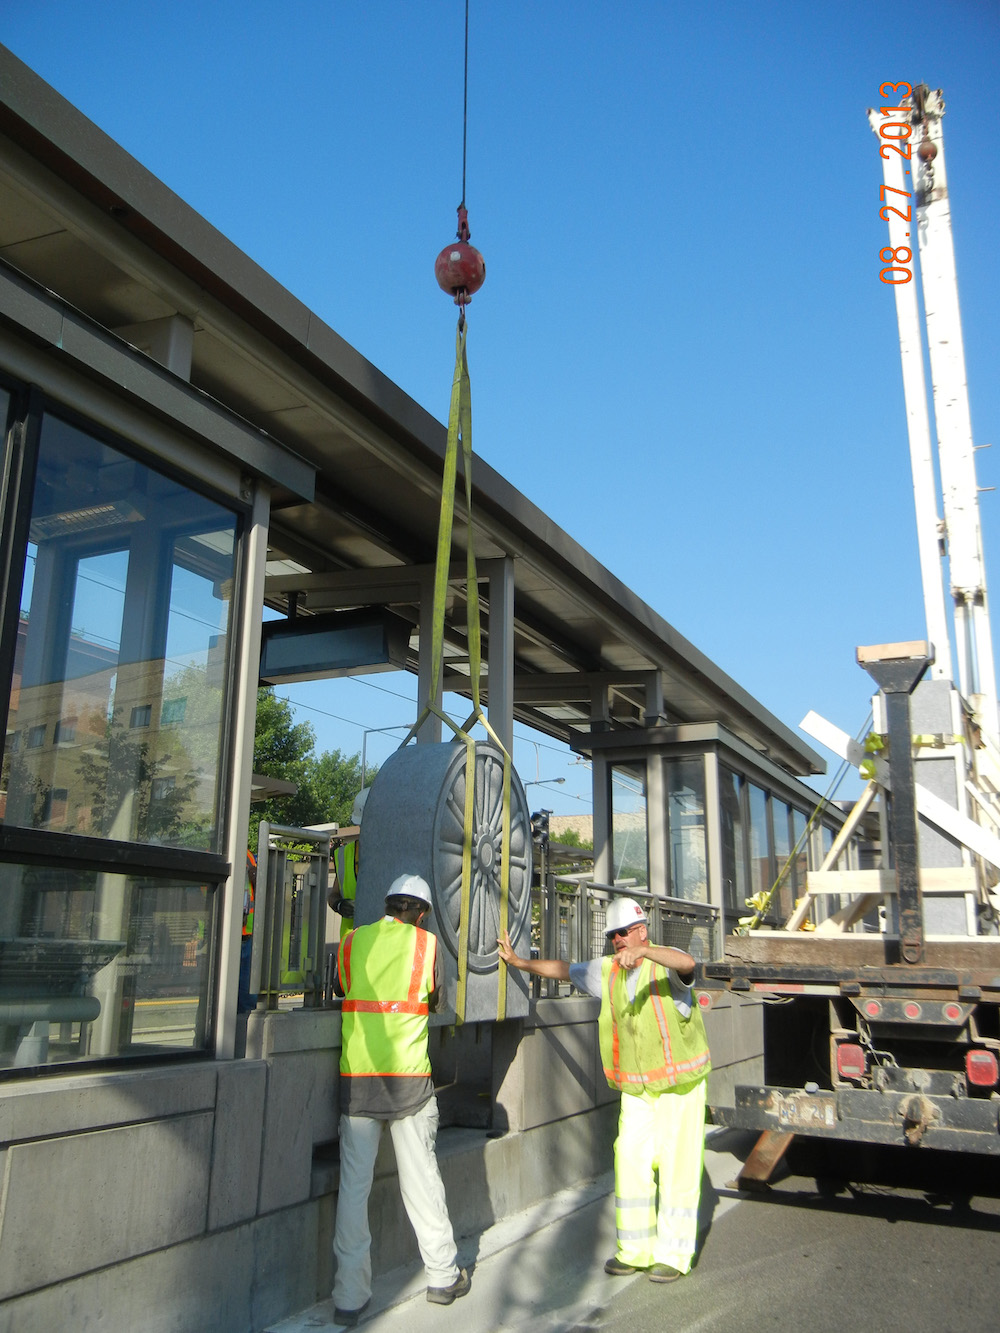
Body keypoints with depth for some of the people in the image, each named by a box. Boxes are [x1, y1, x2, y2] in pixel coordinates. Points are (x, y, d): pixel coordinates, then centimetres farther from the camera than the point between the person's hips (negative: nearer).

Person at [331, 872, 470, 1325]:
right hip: (409, 1076, -1)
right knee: (421, 1176, 11)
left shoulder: (352, 941, 5)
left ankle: (349, 1297, 9)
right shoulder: (425, 943, 0)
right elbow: (437, 1000, 11)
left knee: (353, 1184, 6)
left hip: (356, 1078, 1)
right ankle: (443, 1276, 25)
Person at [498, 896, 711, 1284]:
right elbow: (564, 969, 16)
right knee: (631, 1165, 3)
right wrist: (518, 961, 22)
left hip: (680, 1085, -5)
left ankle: (674, 1255, 10)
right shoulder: (607, 971, 5)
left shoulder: (664, 966, -13)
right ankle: (635, 1251, 15)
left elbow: (686, 963, -37)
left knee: (677, 1168, -1)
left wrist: (643, 951, -54)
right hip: (636, 1089, 5)